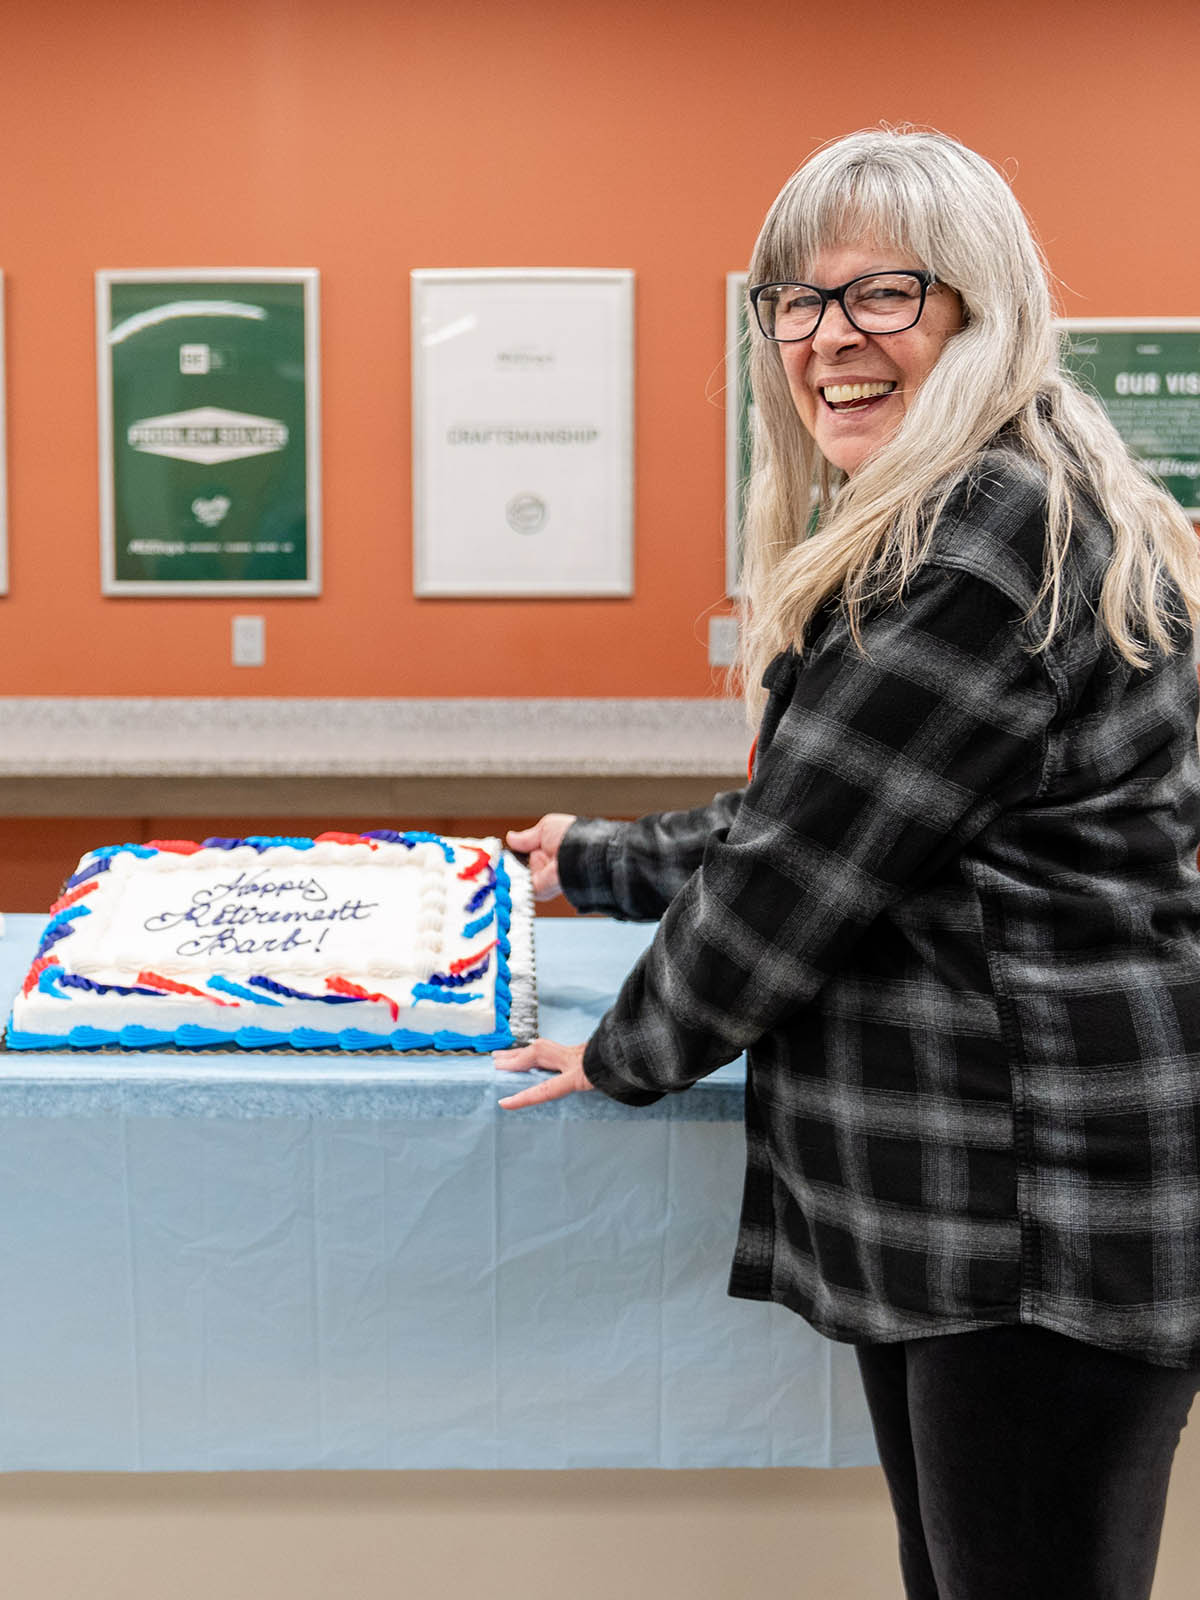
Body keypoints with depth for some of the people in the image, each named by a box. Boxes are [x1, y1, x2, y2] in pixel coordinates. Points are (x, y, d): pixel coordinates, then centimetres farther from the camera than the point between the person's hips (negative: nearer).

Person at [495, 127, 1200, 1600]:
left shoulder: (999, 530, -18)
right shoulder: (923, 531, 17)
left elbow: (807, 859, -17)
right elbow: (789, 818, 24)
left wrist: (627, 1053, -3)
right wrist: (594, 865, 29)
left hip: (1046, 1217, -10)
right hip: (946, 1200, 10)